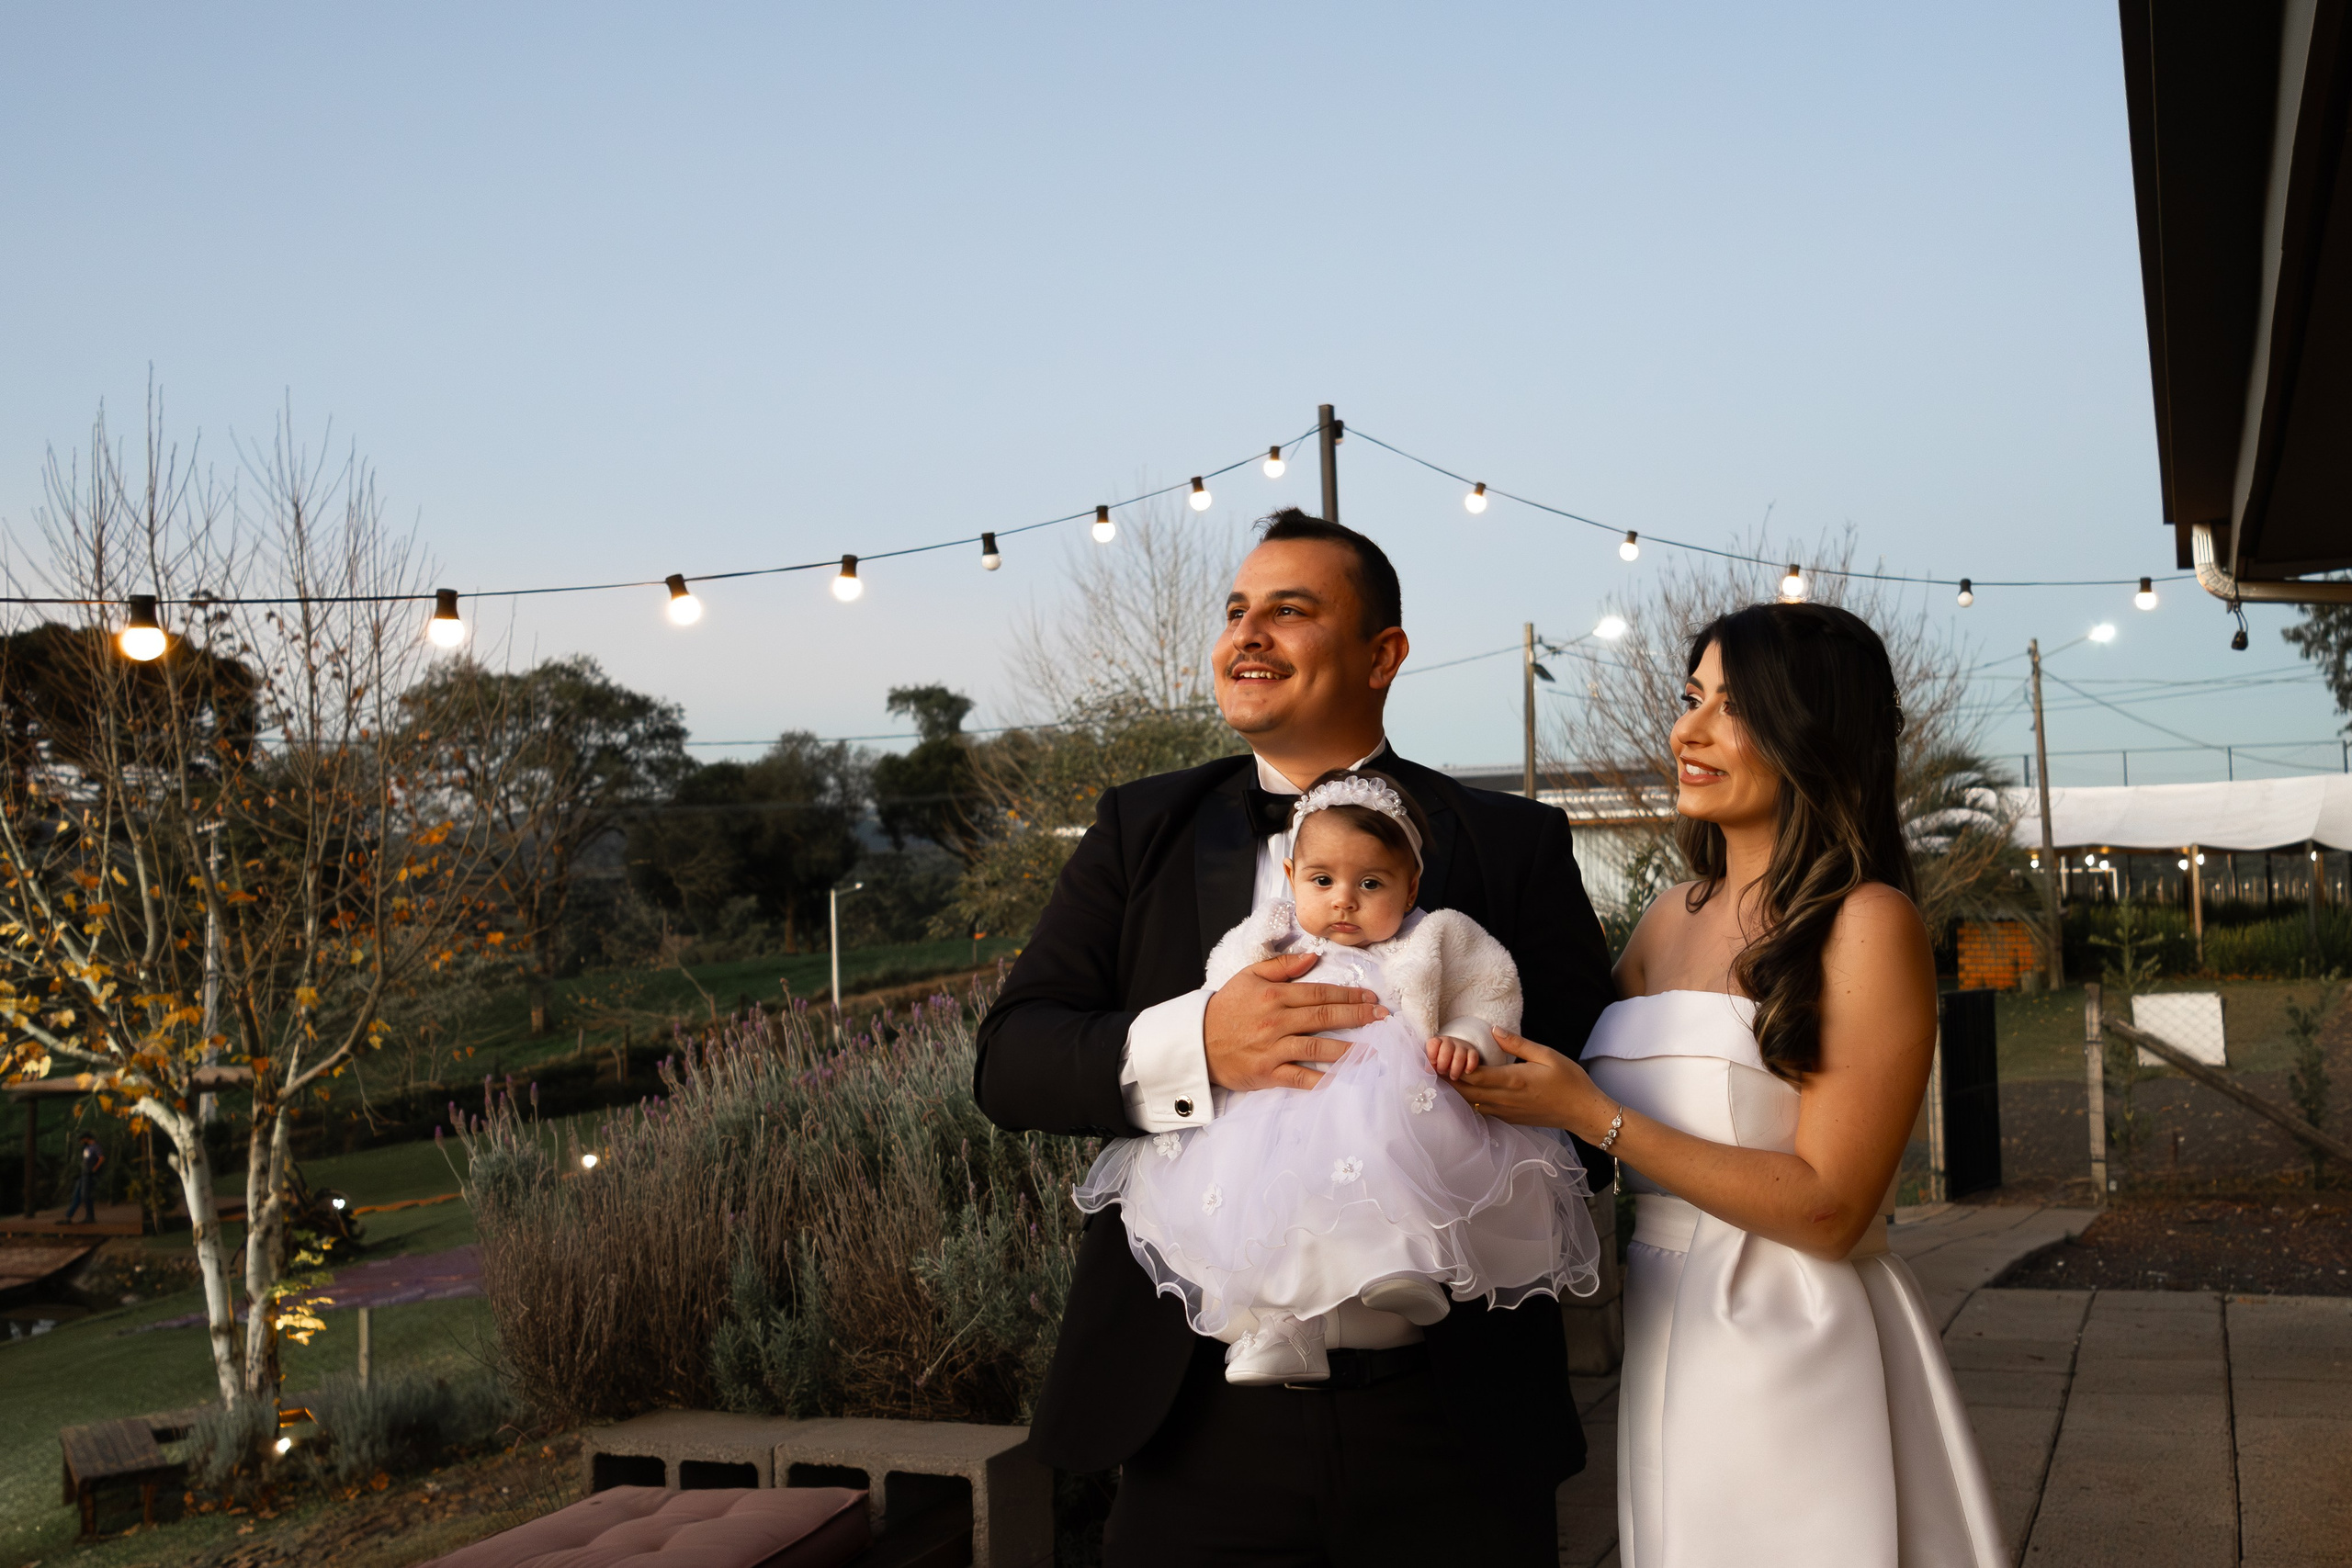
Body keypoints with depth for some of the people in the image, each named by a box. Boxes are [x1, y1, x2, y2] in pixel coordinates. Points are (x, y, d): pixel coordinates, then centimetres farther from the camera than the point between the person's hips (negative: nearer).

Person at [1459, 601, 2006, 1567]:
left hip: (1800, 1367, -6)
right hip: (1661, 1348, 6)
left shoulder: (1868, 924, -12)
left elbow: (1828, 1209, -18)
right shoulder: (1672, 919, 8)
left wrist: (1589, 1113, -19)